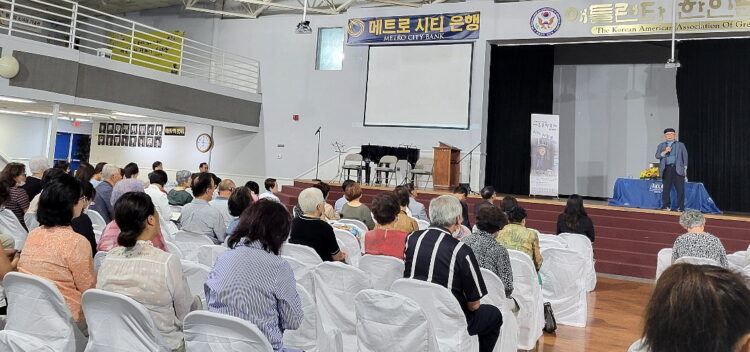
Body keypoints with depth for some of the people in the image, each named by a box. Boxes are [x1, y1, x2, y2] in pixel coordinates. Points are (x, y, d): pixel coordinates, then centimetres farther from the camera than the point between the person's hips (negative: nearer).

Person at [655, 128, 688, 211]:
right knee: (666, 189, 1)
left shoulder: (680, 145, 14)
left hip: (678, 169, -1)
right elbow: (657, 156, 4)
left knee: (680, 189, -6)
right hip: (666, 169, 1)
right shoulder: (661, 145, 15)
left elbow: (685, 157, 10)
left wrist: (685, 168, 1)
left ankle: (680, 207, -2)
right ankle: (666, 206, 9)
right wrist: (665, 152, -12)